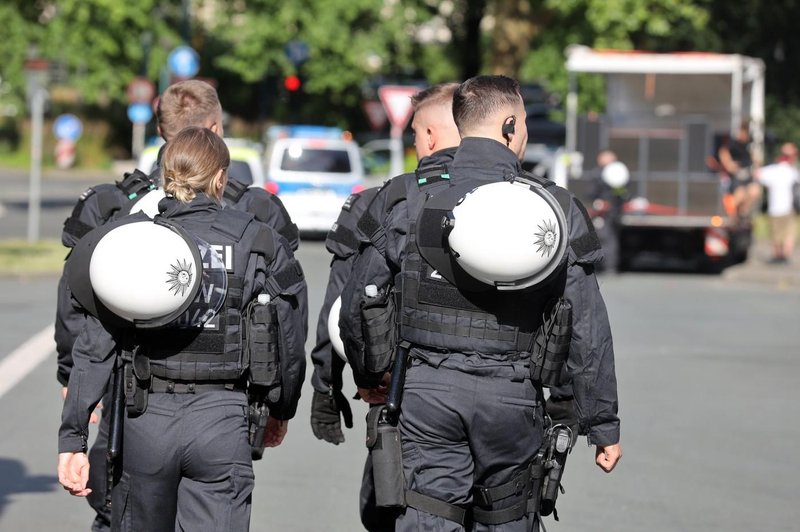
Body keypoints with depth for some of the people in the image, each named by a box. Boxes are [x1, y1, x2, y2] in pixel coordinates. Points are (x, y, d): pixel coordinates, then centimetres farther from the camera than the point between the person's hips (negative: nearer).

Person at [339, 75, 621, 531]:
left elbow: (358, 305, 6)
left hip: (428, 392, 0)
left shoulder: (414, 206, 0)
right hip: (513, 397, 1)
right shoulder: (557, 210, -1)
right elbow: (588, 329, -1)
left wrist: (372, 374, 26)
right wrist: (604, 424, 8)